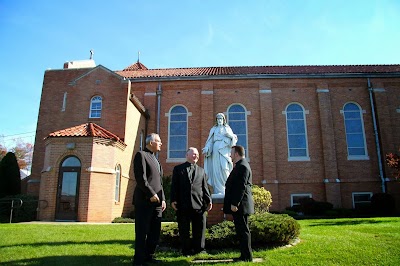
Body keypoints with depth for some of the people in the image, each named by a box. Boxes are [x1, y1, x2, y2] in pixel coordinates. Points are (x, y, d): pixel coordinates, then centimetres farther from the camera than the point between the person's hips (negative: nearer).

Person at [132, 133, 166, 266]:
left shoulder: (155, 159, 23)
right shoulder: (141, 155, -4)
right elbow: (140, 178, -15)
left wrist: (163, 199, 13)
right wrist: (151, 194, -16)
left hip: (156, 201, 8)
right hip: (144, 200, -8)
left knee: (155, 232, 10)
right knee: (142, 232, -2)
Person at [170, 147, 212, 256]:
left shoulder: (201, 171, 20)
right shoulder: (178, 169, 11)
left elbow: (205, 187, 14)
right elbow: (174, 185, 3)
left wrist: (208, 200, 3)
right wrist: (173, 200, -7)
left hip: (199, 204, 2)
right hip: (183, 204, -2)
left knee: (199, 228, 4)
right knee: (184, 229, 5)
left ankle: (199, 249, 18)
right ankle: (186, 250, 18)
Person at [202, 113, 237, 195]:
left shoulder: (227, 128, 16)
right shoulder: (213, 129, 18)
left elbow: (234, 138, 10)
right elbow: (210, 141, 9)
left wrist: (230, 135, -12)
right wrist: (206, 149, -7)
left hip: (224, 150, -1)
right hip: (216, 149, 1)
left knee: (224, 168, -15)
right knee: (216, 169, -5)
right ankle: (218, 191, -5)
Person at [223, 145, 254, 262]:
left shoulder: (242, 166, -15)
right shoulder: (240, 165, 18)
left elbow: (241, 187, -22)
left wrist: (234, 203, -22)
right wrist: (234, 203, 20)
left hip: (239, 205, -10)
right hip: (239, 205, 10)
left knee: (243, 230, -3)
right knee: (241, 230, 14)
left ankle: (247, 256, 6)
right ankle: (245, 255, 22)